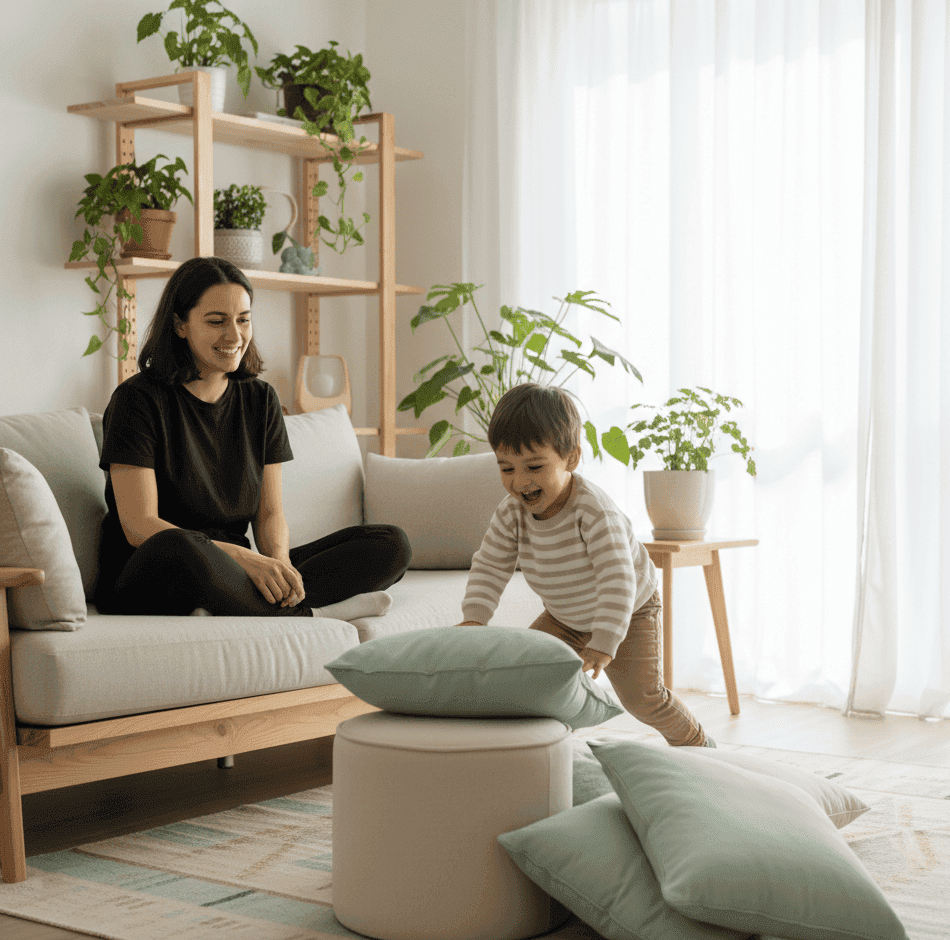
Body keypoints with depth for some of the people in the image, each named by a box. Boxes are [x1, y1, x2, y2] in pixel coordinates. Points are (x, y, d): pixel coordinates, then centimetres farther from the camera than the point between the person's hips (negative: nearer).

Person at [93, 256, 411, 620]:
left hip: (230, 577, 6)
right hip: (145, 582, -5)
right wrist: (243, 558, -26)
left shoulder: (260, 399, 12)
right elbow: (139, 527, -14)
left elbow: (270, 512, 9)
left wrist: (279, 564, -16)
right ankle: (309, 615, -22)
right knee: (178, 548, -43)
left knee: (392, 543, -9)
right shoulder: (138, 399, -6)